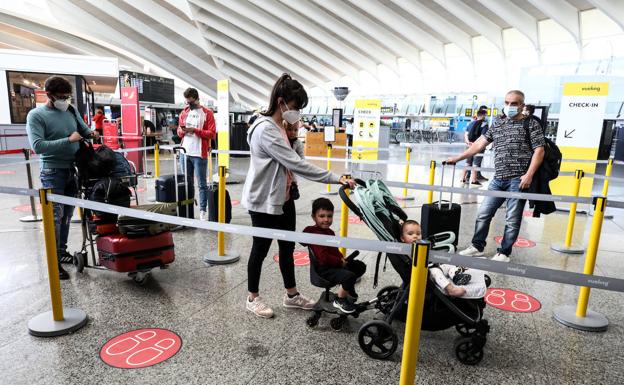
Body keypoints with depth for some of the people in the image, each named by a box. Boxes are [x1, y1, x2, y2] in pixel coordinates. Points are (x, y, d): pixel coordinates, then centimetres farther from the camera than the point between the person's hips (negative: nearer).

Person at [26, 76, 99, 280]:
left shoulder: (71, 111, 7)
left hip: (73, 170, 6)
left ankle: (62, 251, 29)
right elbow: (37, 146, -19)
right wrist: (68, 140, -20)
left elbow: (84, 129, 21)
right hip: (53, 172, -6)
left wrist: (91, 133, -2)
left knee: (67, 214, 14)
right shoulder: (36, 115, -9)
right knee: (55, 217, -5)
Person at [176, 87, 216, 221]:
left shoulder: (207, 113, -2)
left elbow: (212, 134, -8)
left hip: (199, 154, -5)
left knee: (202, 184, 0)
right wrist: (181, 131, -4)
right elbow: (179, 132, 19)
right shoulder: (184, 113, 14)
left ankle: (202, 210, 5)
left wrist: (195, 130, -17)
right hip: (185, 153, 5)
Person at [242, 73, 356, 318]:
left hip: (284, 197, 9)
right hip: (264, 201, -9)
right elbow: (296, 164, -29)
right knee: (261, 249, 7)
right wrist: (336, 179, -28)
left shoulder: (282, 126, 8)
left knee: (287, 247, 16)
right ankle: (253, 298, 28)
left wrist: (295, 139, 1)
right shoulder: (265, 129, -23)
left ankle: (291, 295, 32)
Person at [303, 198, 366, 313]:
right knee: (349, 276, -30)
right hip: (324, 269, -10)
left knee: (360, 266, 14)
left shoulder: (329, 231, 11)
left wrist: (342, 258, 1)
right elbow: (324, 257, -26)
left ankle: (348, 289, 34)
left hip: (336, 263, 10)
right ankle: (340, 300, -4)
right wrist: (341, 262, -17)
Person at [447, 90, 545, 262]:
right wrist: (458, 158, 10)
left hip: (518, 179, -5)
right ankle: (477, 246, 21)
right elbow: (480, 143, 15)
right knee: (483, 214, 7)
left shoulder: (531, 124, 2)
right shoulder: (497, 124, 16)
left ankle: (504, 253, 13)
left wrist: (529, 174, -15)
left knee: (512, 220, 1)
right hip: (499, 179, 5)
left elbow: (539, 150, -4)